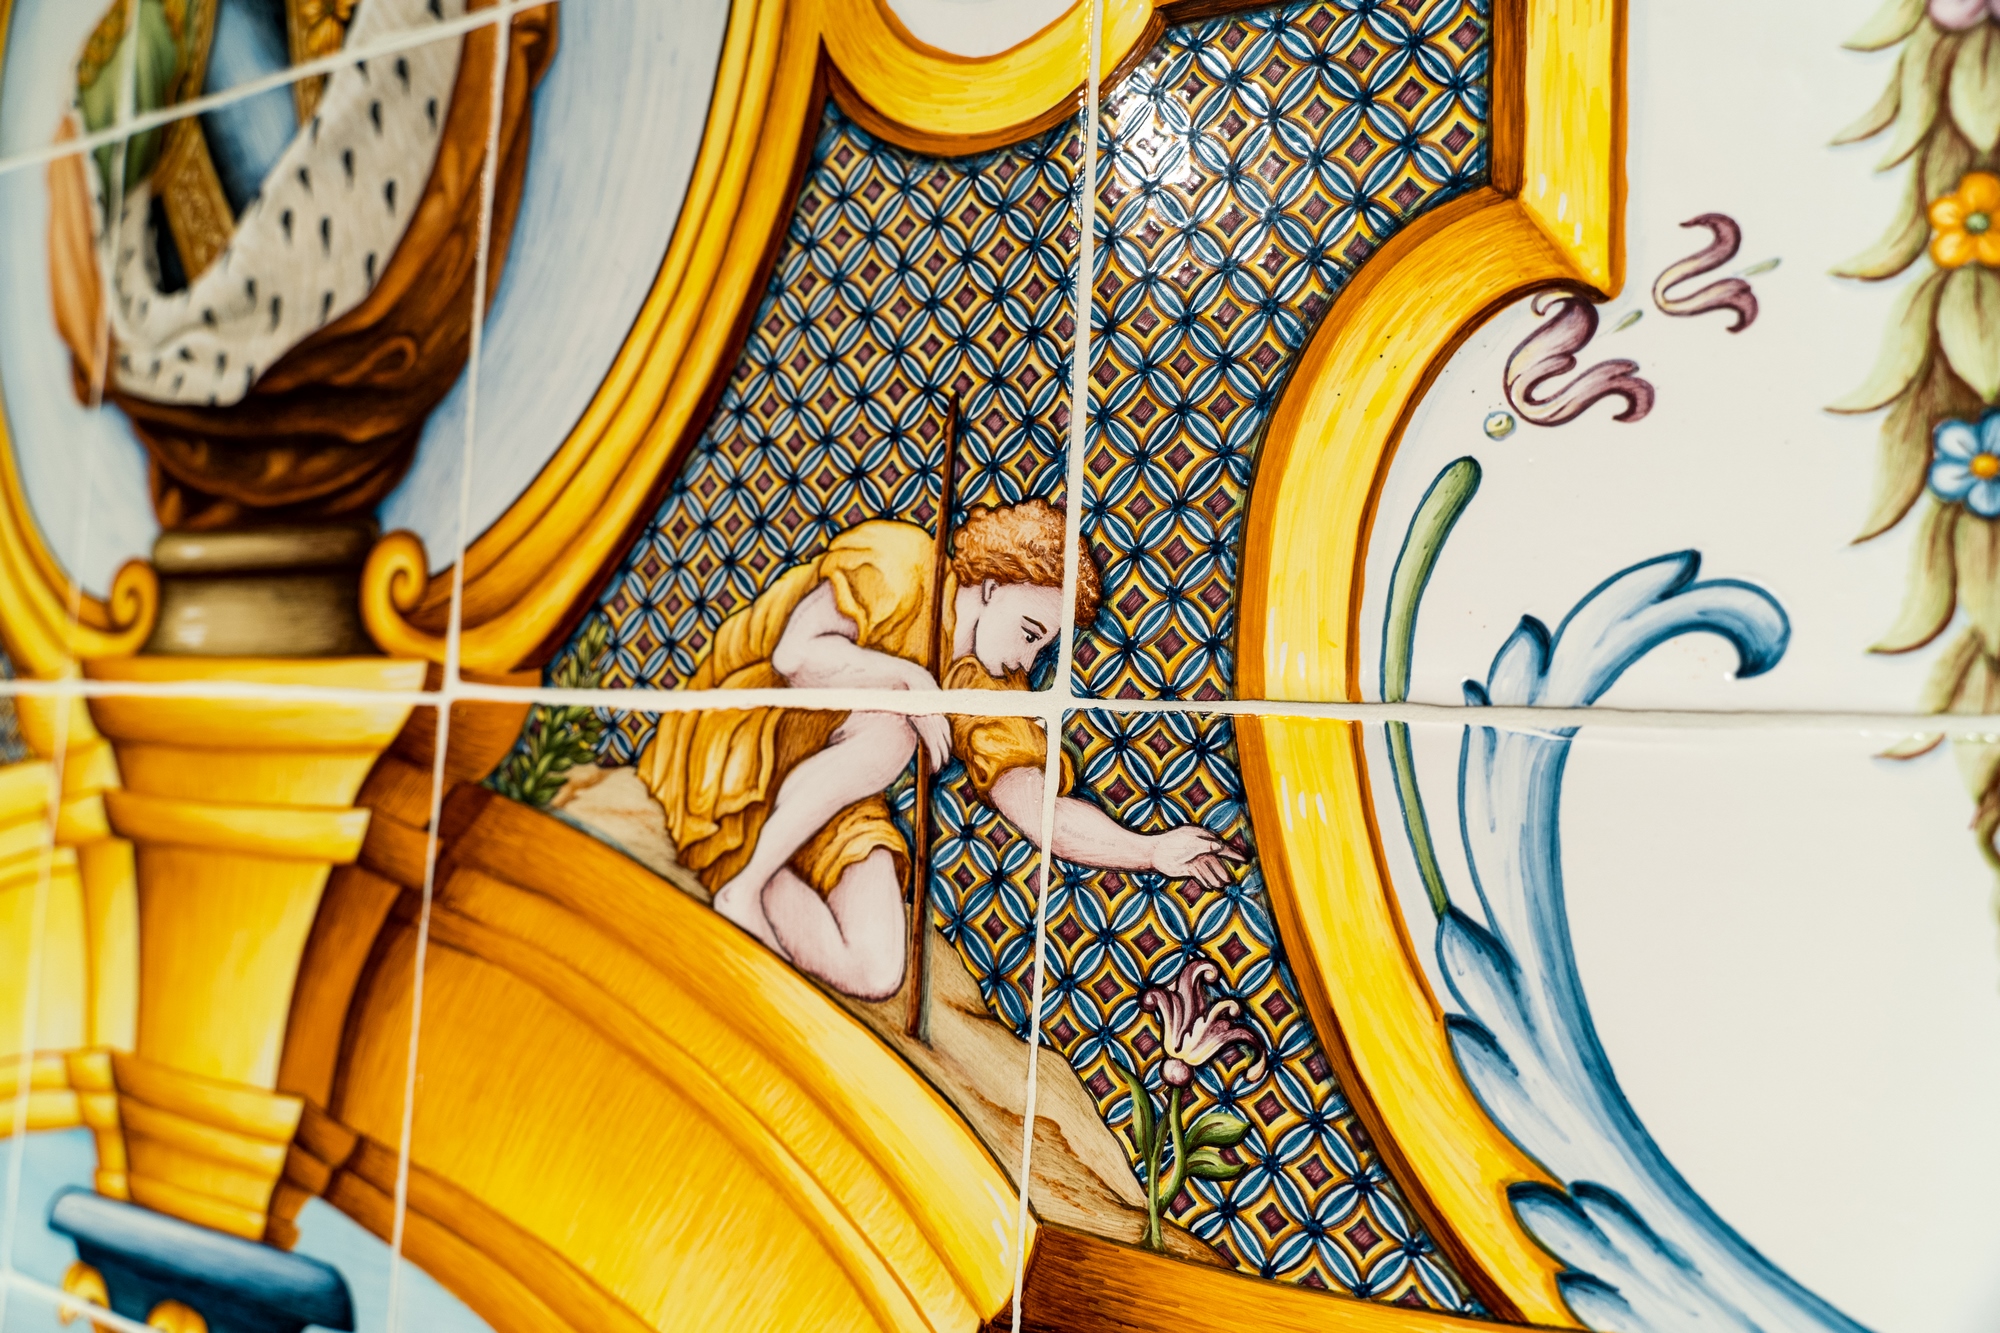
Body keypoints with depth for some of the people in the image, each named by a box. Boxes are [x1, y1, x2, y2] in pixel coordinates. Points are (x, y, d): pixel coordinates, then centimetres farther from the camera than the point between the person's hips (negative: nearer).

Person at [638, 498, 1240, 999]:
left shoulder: (985, 684, 3)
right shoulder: (896, 562, -14)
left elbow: (1041, 809, -5)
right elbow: (796, 655, -26)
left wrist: (1154, 851, -17)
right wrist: (908, 678, -23)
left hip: (826, 807, 5)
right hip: (731, 743, -4)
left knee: (874, 975, -19)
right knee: (890, 732, -33)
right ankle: (742, 884, -21)